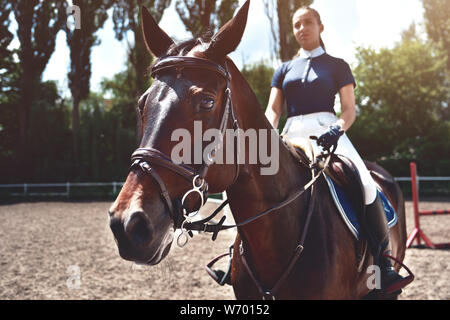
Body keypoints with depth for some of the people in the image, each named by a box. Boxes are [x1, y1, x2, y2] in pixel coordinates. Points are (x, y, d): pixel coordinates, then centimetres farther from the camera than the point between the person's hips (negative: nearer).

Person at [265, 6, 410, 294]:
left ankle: (384, 263, -22)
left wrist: (338, 128, -19)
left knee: (366, 185, -27)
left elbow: (350, 110, 5)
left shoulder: (337, 66, 15)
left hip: (328, 132, -3)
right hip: (293, 137, 3)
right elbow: (273, 110, 11)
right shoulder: (284, 70, 22)